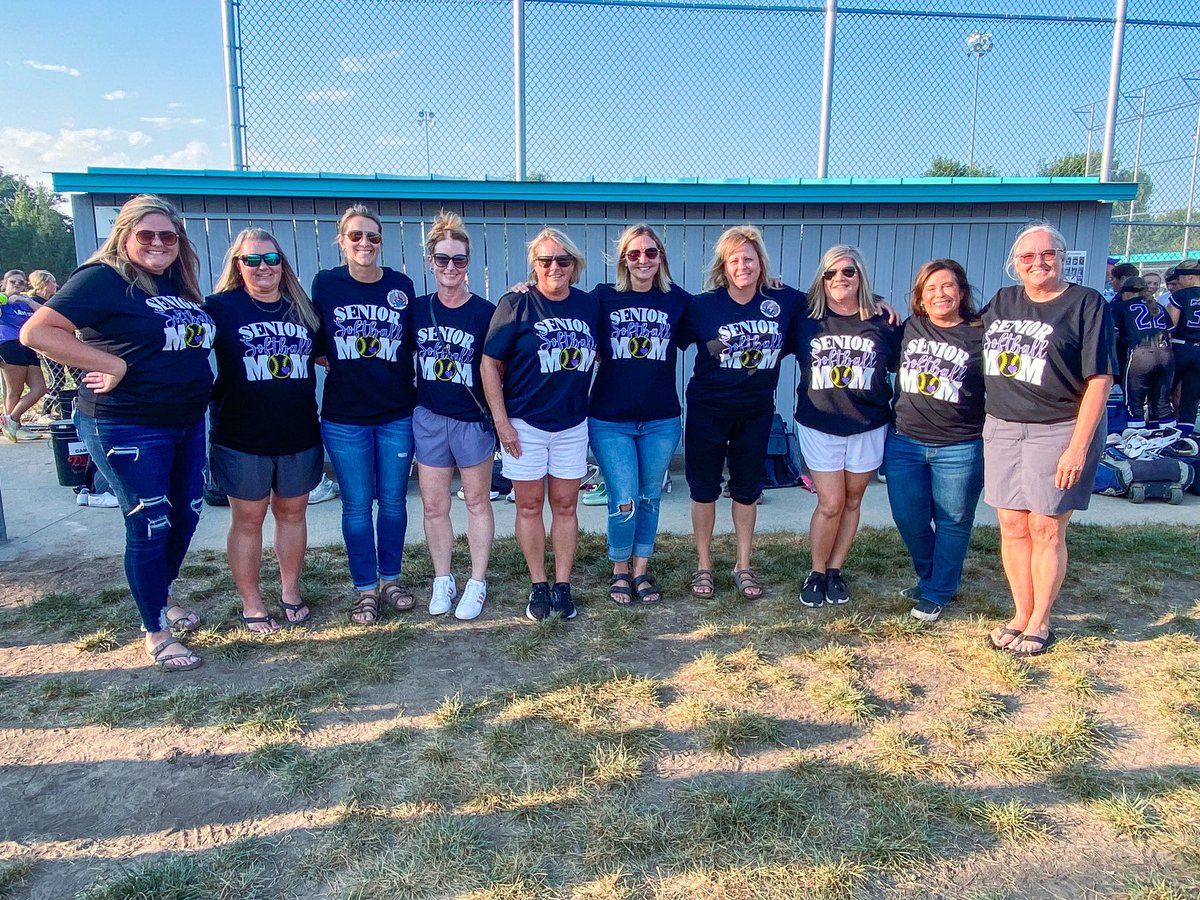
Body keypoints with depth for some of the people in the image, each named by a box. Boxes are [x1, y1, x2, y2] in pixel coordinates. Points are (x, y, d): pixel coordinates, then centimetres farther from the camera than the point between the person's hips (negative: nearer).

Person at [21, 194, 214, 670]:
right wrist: (114, 365, -22)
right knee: (149, 527, 1)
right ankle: (156, 632, 17)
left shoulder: (178, 283, 10)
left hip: (188, 422, 8)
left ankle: (163, 595, 41)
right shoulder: (104, 279, -12)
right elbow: (37, 332, -20)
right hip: (129, 429, -8)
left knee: (187, 513, 17)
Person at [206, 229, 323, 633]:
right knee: (248, 519, 7)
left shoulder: (302, 309, 8)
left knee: (292, 512, 14)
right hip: (242, 438, -3)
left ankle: (290, 592, 30)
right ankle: (251, 605, 21)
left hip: (299, 435, 4)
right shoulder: (221, 307, -4)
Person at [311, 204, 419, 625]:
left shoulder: (401, 285, 2)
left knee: (393, 500, 10)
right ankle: (365, 589, 19)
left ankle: (391, 578, 27)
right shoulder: (325, 284, 0)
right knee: (357, 504, 6)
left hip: (397, 413, 1)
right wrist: (343, 367, -3)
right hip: (344, 417, -1)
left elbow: (413, 346, 9)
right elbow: (316, 346, 6)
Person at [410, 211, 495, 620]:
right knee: (433, 504, 9)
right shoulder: (417, 309, 2)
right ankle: (442, 579, 25)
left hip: (473, 420, -3)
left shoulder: (485, 312, -8)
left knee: (477, 501, 9)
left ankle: (477, 582, 21)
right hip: (428, 418, 3)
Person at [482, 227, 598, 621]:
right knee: (529, 505, 6)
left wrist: (593, 403, 6)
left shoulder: (589, 305, 3)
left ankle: (562, 585, 21)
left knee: (565, 505, 9)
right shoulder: (516, 304, -7)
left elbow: (600, 356, 16)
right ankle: (538, 586, 20)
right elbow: (490, 363, -7)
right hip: (524, 424, -3)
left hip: (572, 424, 3)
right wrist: (501, 421, -10)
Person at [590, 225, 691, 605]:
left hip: (661, 420, 2)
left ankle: (641, 571, 29)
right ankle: (620, 572, 21)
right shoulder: (603, 298, -1)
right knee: (624, 502, -4)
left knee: (649, 498, 13)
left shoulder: (678, 300, 3)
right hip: (610, 420, -2)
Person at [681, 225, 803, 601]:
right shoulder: (702, 305, -12)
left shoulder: (786, 301, -6)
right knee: (704, 488, 9)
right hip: (707, 410, -2)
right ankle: (704, 566, 25)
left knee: (747, 488, 14)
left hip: (757, 412, 2)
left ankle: (743, 566, 30)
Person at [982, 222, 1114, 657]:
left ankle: (1039, 624, 16)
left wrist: (1078, 446, -16)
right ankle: (1020, 615, 22)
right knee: (1012, 527, 8)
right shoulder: (1002, 301, 10)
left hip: (1058, 431, -5)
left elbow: (1099, 379, -10)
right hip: (1002, 428, 5)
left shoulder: (1087, 303, -6)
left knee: (1046, 529, 1)